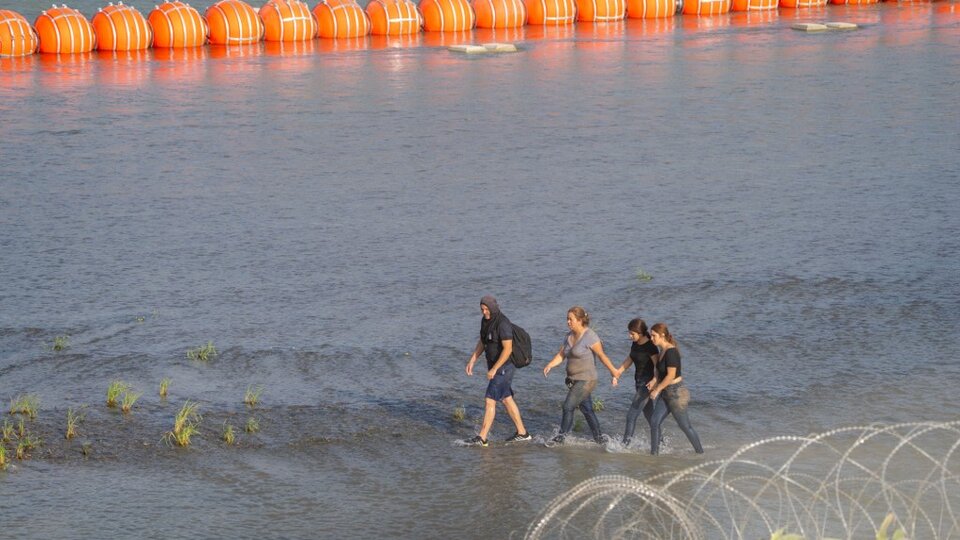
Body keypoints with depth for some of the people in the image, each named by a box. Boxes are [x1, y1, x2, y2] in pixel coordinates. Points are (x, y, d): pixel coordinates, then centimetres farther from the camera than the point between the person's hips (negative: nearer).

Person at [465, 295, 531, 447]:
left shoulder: (503, 324, -25)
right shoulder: (486, 321, 5)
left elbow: (508, 349, -28)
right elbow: (482, 343, 14)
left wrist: (494, 369, -28)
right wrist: (472, 361, 6)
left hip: (504, 367, -10)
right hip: (494, 365, 10)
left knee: (490, 401, -9)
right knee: (506, 399, 16)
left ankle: (482, 438, -5)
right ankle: (522, 433, 26)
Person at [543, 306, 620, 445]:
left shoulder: (589, 336, -16)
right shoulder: (569, 337, 9)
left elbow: (602, 356, -14)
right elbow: (561, 355, 5)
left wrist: (614, 372, -12)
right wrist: (550, 365, -13)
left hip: (586, 380, -8)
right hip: (574, 380, 9)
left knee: (568, 406, -11)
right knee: (587, 410, 14)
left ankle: (561, 437, -3)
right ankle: (599, 439, 23)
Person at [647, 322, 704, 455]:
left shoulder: (671, 352, -20)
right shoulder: (663, 351, 8)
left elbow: (671, 375, -23)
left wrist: (657, 390, -18)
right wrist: (656, 386, 9)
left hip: (676, 393, -9)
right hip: (667, 394, 9)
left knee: (685, 426, 2)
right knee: (654, 422, 3)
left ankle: (700, 453, 16)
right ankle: (654, 453, 8)